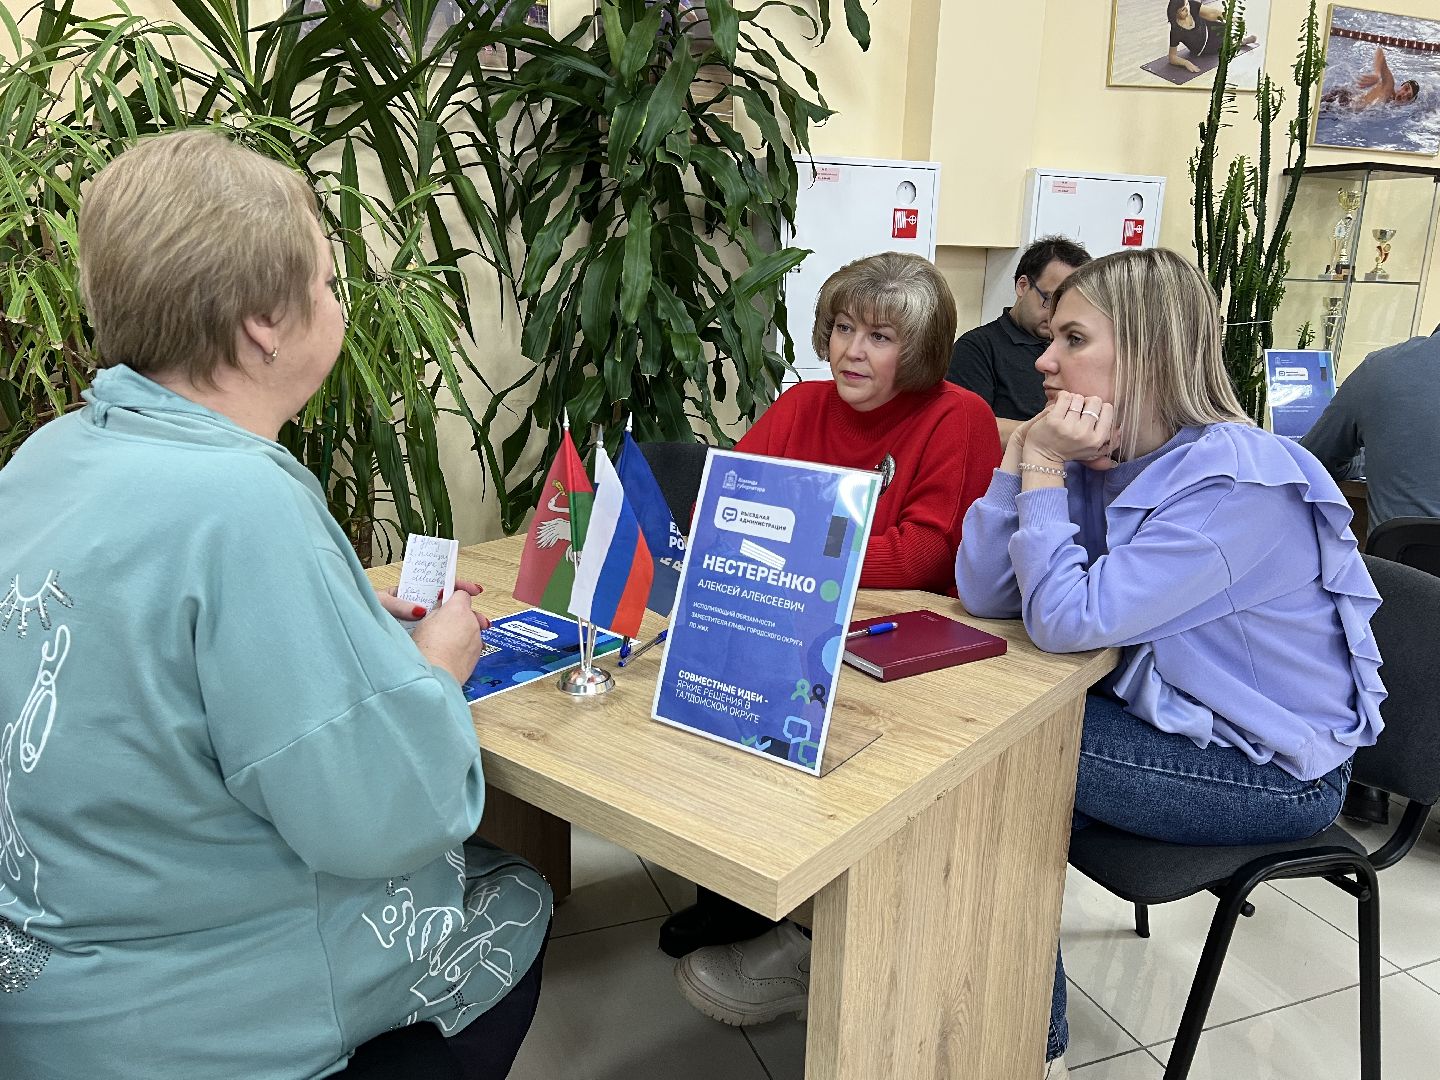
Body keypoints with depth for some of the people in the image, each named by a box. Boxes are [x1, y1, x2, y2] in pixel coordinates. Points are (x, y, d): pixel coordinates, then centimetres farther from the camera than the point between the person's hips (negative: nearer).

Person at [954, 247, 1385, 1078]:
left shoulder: (1235, 480, -26)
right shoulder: (1103, 458, -2)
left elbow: (1067, 620, -29)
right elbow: (984, 594, -9)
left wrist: (1043, 467, -22)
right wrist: (1026, 456, -16)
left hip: (1269, 769, -7)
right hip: (1171, 716, 8)